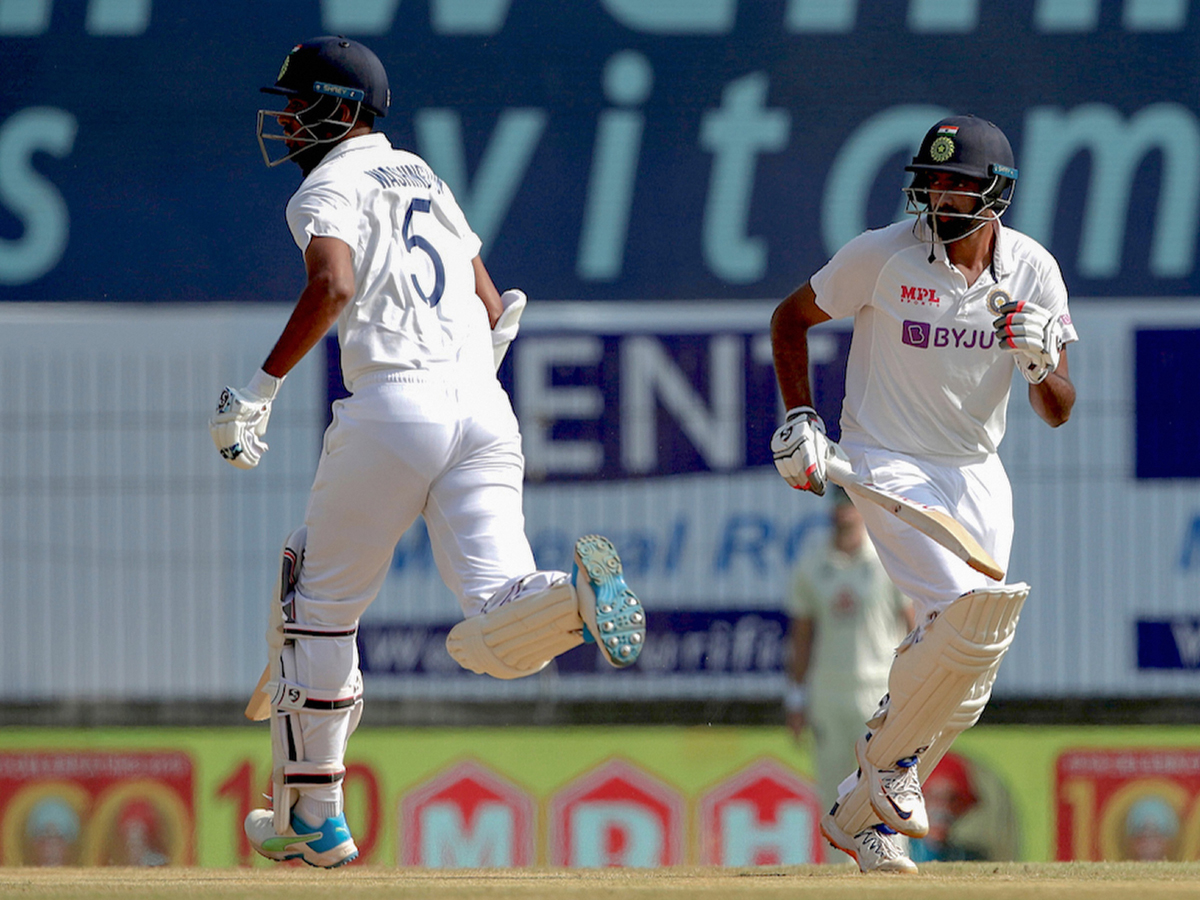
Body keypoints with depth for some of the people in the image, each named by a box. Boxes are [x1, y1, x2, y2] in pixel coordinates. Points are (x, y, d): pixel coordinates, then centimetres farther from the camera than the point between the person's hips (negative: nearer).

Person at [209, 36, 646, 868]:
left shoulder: (331, 186, 2)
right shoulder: (425, 180, 26)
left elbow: (333, 286, -18)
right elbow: (493, 310, 28)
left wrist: (261, 390, -16)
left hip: (394, 402, -6)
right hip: (485, 404, 6)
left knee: (320, 605, 12)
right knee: (494, 637, -3)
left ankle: (311, 815, 14)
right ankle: (576, 593, -36)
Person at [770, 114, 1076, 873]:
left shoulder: (1033, 271, -3)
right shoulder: (883, 256, -12)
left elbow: (1058, 413, -1)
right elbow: (790, 318, 4)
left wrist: (1041, 362, -23)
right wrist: (800, 419, -7)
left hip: (977, 475, 5)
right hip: (888, 465, -5)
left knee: (968, 673, 2)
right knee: (970, 612, -26)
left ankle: (865, 813, 18)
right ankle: (890, 756, -3)